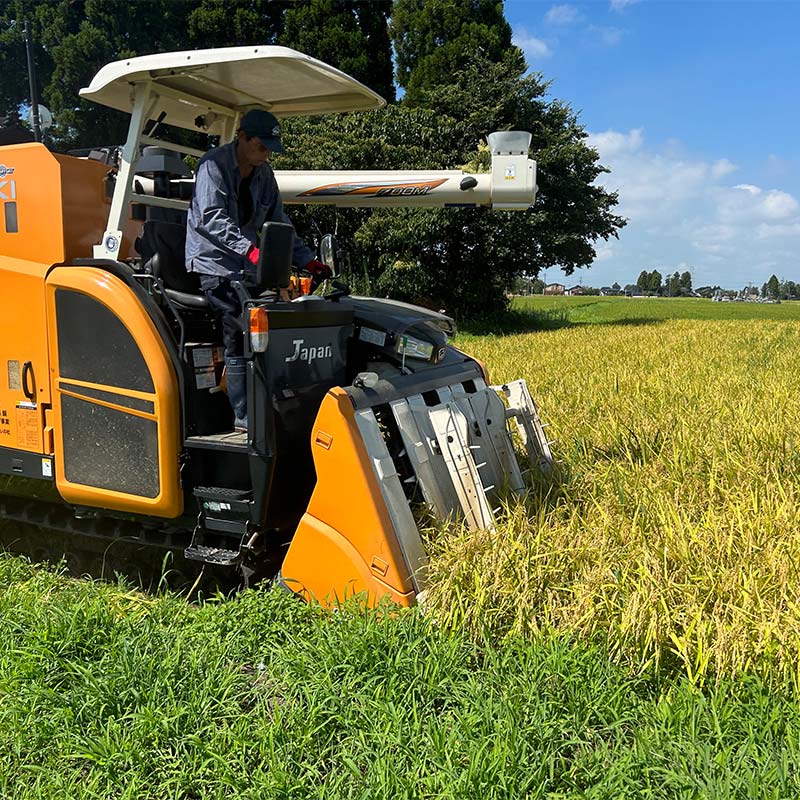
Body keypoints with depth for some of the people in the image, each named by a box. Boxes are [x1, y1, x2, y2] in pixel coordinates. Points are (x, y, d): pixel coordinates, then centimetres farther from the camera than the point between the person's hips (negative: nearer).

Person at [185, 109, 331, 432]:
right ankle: (244, 416, -13)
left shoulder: (264, 175, 14)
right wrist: (249, 249, -35)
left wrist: (307, 261, 4)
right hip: (215, 262, -7)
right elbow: (212, 218, -22)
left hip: (247, 266, 7)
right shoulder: (213, 165, -9)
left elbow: (278, 222, 15)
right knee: (237, 338, -16)